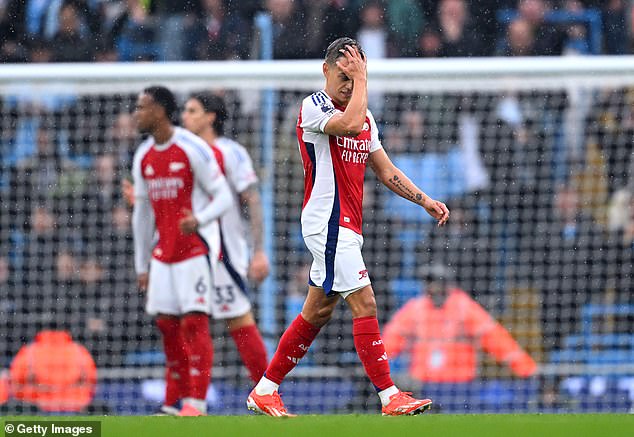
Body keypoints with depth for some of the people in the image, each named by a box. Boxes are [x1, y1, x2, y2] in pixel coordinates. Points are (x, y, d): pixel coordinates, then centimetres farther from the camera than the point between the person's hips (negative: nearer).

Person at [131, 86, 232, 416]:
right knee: (167, 324, 4)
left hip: (196, 249, -7)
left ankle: (196, 402, -11)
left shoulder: (193, 149, -11)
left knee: (194, 321, -11)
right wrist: (141, 265, 18)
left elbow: (223, 197, -10)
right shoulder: (143, 157, 11)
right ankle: (174, 403, 13)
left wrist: (199, 219, -30)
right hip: (164, 253, 7)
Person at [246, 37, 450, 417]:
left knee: (317, 313, 11)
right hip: (328, 224, -9)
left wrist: (426, 201, 9)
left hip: (346, 227, 9)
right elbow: (351, 125, -29)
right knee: (364, 303, -14)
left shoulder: (365, 116, 17)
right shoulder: (314, 107, -9)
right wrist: (361, 78, -19)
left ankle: (264, 391, 18)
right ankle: (390, 397, -16)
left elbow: (386, 171, 19)